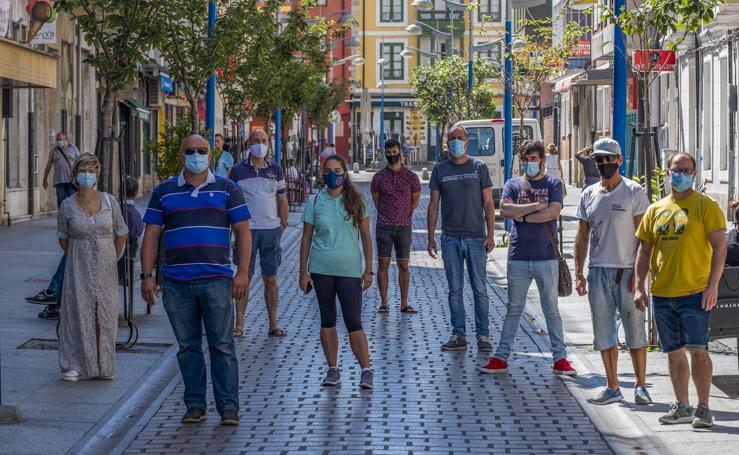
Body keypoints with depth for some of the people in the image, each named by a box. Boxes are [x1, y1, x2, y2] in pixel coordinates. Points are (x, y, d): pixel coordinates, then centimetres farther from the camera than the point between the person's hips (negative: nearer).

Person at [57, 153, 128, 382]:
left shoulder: (108, 202, 0)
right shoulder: (67, 206, -2)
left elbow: (121, 234, 9)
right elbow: (63, 239, 11)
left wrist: (111, 260, 10)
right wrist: (78, 260, 11)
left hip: (105, 267, 1)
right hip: (78, 268, -1)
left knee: (105, 315, 4)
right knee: (78, 312, -4)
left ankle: (104, 365, 14)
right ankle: (74, 365, 3)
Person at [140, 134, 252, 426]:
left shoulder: (227, 189, 7)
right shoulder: (164, 191, 10)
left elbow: (242, 231, 3)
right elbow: (151, 235, 8)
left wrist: (242, 272, -7)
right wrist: (147, 275, 0)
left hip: (216, 281, -2)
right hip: (176, 283, 2)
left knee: (222, 346, -3)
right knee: (188, 347, 6)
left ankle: (229, 407, 0)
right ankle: (195, 405, 13)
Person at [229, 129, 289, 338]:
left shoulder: (275, 169, 8)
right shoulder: (238, 170, 2)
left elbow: (282, 198, 13)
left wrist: (283, 225, 7)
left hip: (271, 229, 2)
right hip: (247, 229, -2)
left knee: (270, 279, 6)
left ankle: (273, 325, 12)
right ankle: (239, 324, 1)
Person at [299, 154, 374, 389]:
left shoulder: (355, 201, 1)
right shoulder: (315, 202, 3)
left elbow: (366, 237, 5)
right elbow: (306, 239, 6)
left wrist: (368, 270, 1)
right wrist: (303, 272, 2)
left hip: (350, 270, -2)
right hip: (321, 269, 2)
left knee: (354, 322, -6)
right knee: (327, 320, 9)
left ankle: (366, 370, -2)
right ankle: (333, 369, 16)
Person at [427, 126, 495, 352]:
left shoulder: (479, 167, 3)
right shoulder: (440, 170, 7)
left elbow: (488, 203, 2)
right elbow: (433, 205, 9)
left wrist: (490, 234, -6)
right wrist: (431, 237, 4)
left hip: (476, 237, -2)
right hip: (450, 238, 2)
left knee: (479, 289, 1)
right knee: (455, 289, 5)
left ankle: (482, 335, 6)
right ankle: (458, 335, 10)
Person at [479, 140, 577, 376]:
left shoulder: (553, 184, 4)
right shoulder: (513, 184, 9)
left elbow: (554, 212, -12)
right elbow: (505, 209, -8)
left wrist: (523, 216, -8)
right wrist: (536, 206, -10)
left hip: (547, 257, -1)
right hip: (519, 257, 1)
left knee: (551, 309, 5)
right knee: (513, 309, 7)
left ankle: (560, 358, 11)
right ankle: (501, 358, 11)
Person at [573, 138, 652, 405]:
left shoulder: (633, 192, -3)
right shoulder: (589, 195, 11)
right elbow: (582, 237, 14)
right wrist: (578, 273, 7)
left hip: (627, 271, -4)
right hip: (598, 271, 5)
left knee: (635, 331, 0)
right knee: (603, 333, 6)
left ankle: (641, 387, 9)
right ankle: (612, 388, 13)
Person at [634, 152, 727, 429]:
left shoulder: (705, 206, -3)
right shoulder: (656, 209, 12)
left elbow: (719, 246, -7)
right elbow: (644, 250, 15)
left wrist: (713, 285, -15)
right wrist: (640, 287, 7)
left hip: (695, 292, -5)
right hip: (662, 293, 5)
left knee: (698, 349, -8)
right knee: (673, 352, 10)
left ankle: (703, 408, -2)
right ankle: (682, 407, 19)